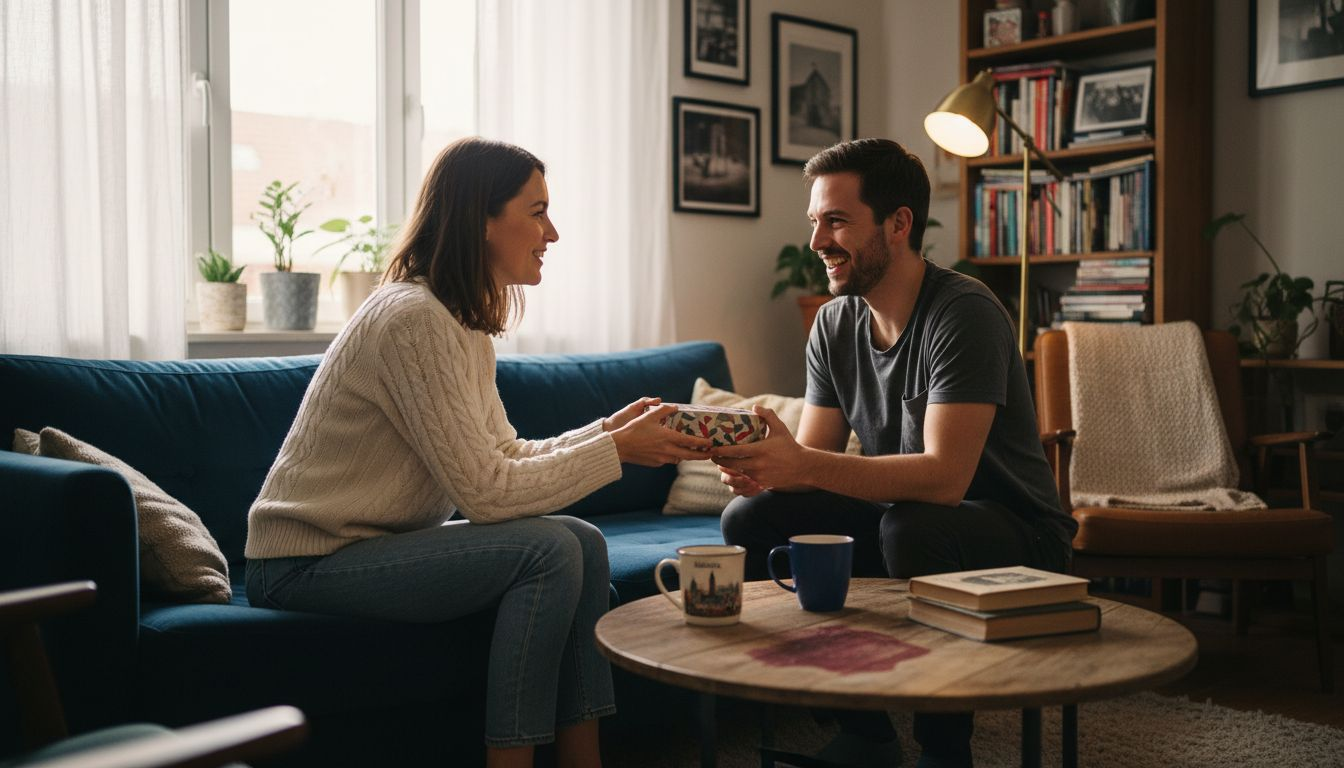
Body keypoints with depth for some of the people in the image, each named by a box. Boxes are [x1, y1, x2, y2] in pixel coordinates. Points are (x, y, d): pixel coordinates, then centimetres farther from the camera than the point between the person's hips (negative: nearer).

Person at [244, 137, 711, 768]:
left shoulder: (465, 324, 8)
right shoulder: (414, 319, -22)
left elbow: (509, 455, 6)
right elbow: (487, 491, -24)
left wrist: (610, 428, -6)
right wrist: (618, 451, -18)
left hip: (371, 543, 9)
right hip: (308, 566, -9)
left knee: (583, 543, -3)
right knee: (549, 550, -21)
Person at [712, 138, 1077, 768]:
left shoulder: (964, 313, -21)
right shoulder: (834, 323, 1)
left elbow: (945, 476, -31)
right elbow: (811, 459, -1)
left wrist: (804, 465, -41)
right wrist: (762, 467, -25)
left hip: (1013, 535, -7)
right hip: (899, 518, 7)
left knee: (911, 525, -37)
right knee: (750, 517, -9)